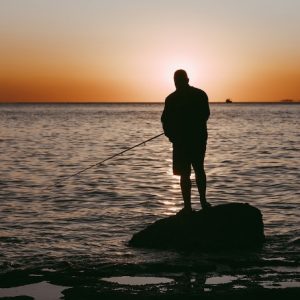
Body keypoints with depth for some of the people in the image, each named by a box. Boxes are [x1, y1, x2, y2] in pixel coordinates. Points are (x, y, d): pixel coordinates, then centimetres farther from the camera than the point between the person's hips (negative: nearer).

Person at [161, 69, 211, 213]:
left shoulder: (171, 99, -10)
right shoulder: (201, 94, 0)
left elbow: (165, 120, -8)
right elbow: (206, 115, 9)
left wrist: (171, 135, 9)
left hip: (181, 140, -4)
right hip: (200, 138, 4)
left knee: (184, 174, 1)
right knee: (199, 169, 20)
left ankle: (188, 206, -1)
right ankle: (203, 201, 24)